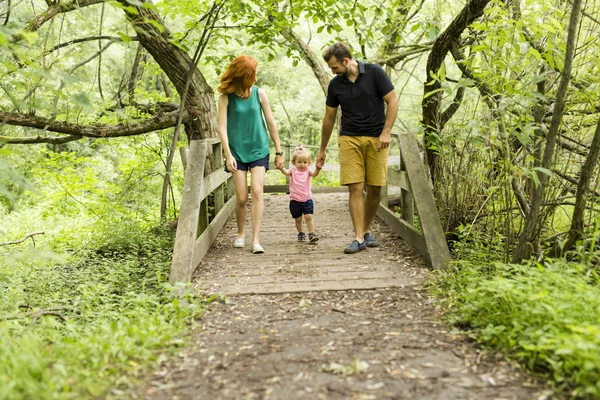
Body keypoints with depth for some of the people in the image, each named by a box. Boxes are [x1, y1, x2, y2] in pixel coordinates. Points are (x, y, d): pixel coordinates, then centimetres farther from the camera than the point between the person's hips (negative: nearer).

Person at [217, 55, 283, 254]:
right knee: (241, 198, -1)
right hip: (237, 151, -1)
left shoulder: (259, 93, 0)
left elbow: (271, 123, 5)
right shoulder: (226, 96, -5)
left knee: (257, 191, -14)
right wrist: (228, 155, -17)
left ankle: (256, 240, -11)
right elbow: (222, 127, -8)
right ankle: (241, 233, 24)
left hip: (259, 150, 1)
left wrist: (278, 152, 6)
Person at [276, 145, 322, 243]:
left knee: (309, 217, -11)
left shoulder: (307, 170, 1)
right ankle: (301, 234, 28)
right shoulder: (293, 170, -1)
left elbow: (314, 174, -19)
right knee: (298, 219, 9)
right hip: (295, 200, 0)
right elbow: (286, 172, -22)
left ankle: (312, 234, -3)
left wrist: (317, 169, -41)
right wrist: (282, 169, -44)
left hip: (307, 199, 0)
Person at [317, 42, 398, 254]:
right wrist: (322, 150, 17)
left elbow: (392, 101, -3)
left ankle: (367, 231, 18)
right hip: (350, 139, 1)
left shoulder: (374, 72, -5)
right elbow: (329, 118, 13)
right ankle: (359, 237, -6)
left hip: (376, 139, -1)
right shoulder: (335, 84, 4)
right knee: (355, 188, -8)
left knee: (374, 188, 1)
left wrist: (386, 132, -12)